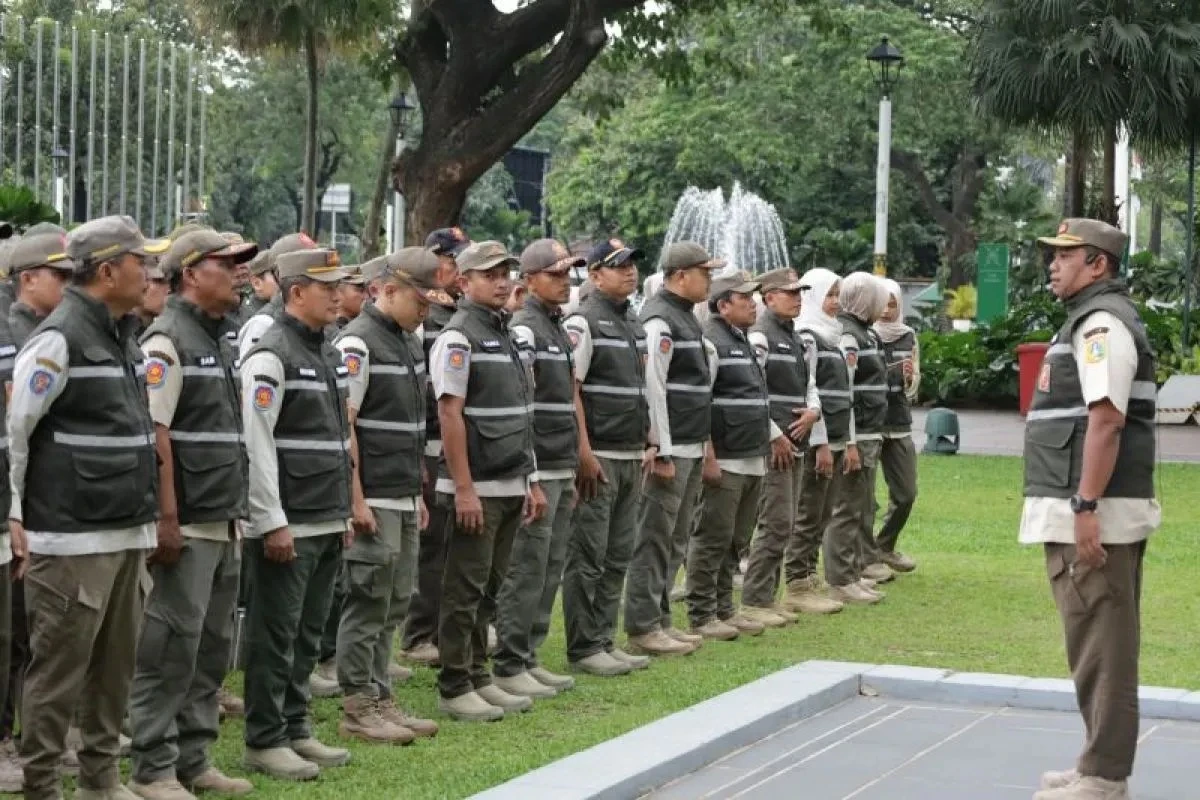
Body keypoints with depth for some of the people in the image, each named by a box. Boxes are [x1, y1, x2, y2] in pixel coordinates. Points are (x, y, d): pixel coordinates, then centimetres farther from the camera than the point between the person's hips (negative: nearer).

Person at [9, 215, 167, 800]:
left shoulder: (124, 335, 13)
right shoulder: (59, 338, -12)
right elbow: (15, 430, -10)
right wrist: (18, 514, -6)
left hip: (128, 535, 8)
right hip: (73, 540, -8)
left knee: (115, 665, 14)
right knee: (58, 667, -1)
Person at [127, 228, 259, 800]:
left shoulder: (221, 341, 16)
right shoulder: (167, 340, -10)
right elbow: (153, 434, -17)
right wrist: (167, 518, -21)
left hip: (224, 526, 9)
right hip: (187, 527, -9)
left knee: (213, 648, 12)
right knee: (170, 648, -4)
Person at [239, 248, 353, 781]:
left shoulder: (328, 352, 14)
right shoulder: (271, 356, -13)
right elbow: (255, 443, -17)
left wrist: (343, 512, 18)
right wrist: (273, 523, -19)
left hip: (328, 523, 8)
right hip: (287, 526, -8)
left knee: (308, 635, 14)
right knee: (275, 635, 0)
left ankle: (295, 729, 23)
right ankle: (265, 741, 8)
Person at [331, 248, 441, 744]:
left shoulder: (407, 341, 15)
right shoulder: (357, 343, -13)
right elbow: (343, 426, -16)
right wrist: (356, 500, -18)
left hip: (404, 501, 9)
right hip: (373, 499, -9)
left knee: (393, 605, 13)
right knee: (367, 605, -2)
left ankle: (380, 699, 21)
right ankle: (358, 709, 5)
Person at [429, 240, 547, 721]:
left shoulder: (507, 335, 16)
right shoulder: (458, 337, -10)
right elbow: (450, 414, -16)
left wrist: (531, 481, 17)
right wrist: (464, 488, -20)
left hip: (511, 487, 8)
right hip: (477, 489, -8)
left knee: (488, 590, 13)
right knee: (465, 591, -2)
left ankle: (478, 678, 21)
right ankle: (454, 689, 5)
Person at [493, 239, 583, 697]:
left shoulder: (559, 328, 17)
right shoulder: (524, 329, -11)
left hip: (561, 470, 9)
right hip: (537, 470, -9)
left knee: (550, 571, 12)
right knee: (527, 572, -5)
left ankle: (528, 658, 19)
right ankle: (509, 667, 1)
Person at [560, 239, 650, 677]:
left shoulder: (634, 323, 16)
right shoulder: (583, 322, -10)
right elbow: (569, 391, -15)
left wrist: (645, 446, 17)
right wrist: (585, 453, -20)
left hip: (631, 458, 8)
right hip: (599, 458, -8)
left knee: (617, 558, 12)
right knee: (587, 559, -3)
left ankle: (605, 640, 19)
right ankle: (583, 648, 3)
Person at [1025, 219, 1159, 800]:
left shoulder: (1102, 321, -12)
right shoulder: (1096, 319, 20)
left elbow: (1105, 420, -22)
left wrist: (1086, 506, -26)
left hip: (1094, 515, -11)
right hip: (1084, 513, 11)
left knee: (1099, 650, -7)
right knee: (1100, 647, 15)